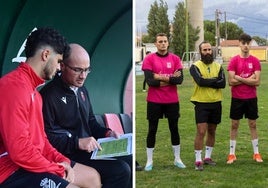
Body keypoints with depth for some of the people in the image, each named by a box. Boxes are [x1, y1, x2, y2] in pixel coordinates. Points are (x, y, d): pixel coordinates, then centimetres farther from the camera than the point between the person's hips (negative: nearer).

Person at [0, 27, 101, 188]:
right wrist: (58, 169, -14)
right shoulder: (15, 86, -19)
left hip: (33, 162, 11)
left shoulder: (32, 88, 16)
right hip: (13, 171, -11)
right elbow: (19, 151, -26)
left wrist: (61, 160, 3)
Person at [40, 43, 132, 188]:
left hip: (88, 148, 9)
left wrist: (107, 133, 6)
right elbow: (47, 136, -18)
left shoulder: (82, 90, 15)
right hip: (67, 154, -9)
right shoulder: (49, 94, -14)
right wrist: (77, 142, -26)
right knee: (120, 170, -22)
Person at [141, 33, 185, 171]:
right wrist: (171, 79, -12)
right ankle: (149, 161, 13)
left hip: (172, 100, 2)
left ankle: (177, 159, 22)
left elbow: (180, 79, -7)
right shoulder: (149, 59, -3)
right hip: (154, 101, -2)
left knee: (174, 129, 10)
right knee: (152, 130, 4)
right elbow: (149, 81, -14)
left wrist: (162, 78, -15)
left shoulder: (175, 59, 4)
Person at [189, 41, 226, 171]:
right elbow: (200, 81, -22)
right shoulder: (195, 66, -4)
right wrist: (215, 80, -10)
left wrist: (207, 82, -14)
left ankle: (207, 157, 26)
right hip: (201, 103, -4)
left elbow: (223, 83, -9)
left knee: (212, 131, 13)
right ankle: (198, 161, -4)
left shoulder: (218, 66, 6)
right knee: (201, 132, -9)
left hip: (216, 103, 5)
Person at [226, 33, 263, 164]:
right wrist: (249, 79, -11)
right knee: (234, 125, 5)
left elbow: (257, 82, -10)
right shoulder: (234, 61, -4)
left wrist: (240, 78, -14)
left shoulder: (255, 61, -1)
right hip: (237, 98, -1)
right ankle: (232, 154, 12)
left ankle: (256, 153, 17)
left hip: (251, 98, 1)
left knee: (253, 124, 9)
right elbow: (231, 81, -12)